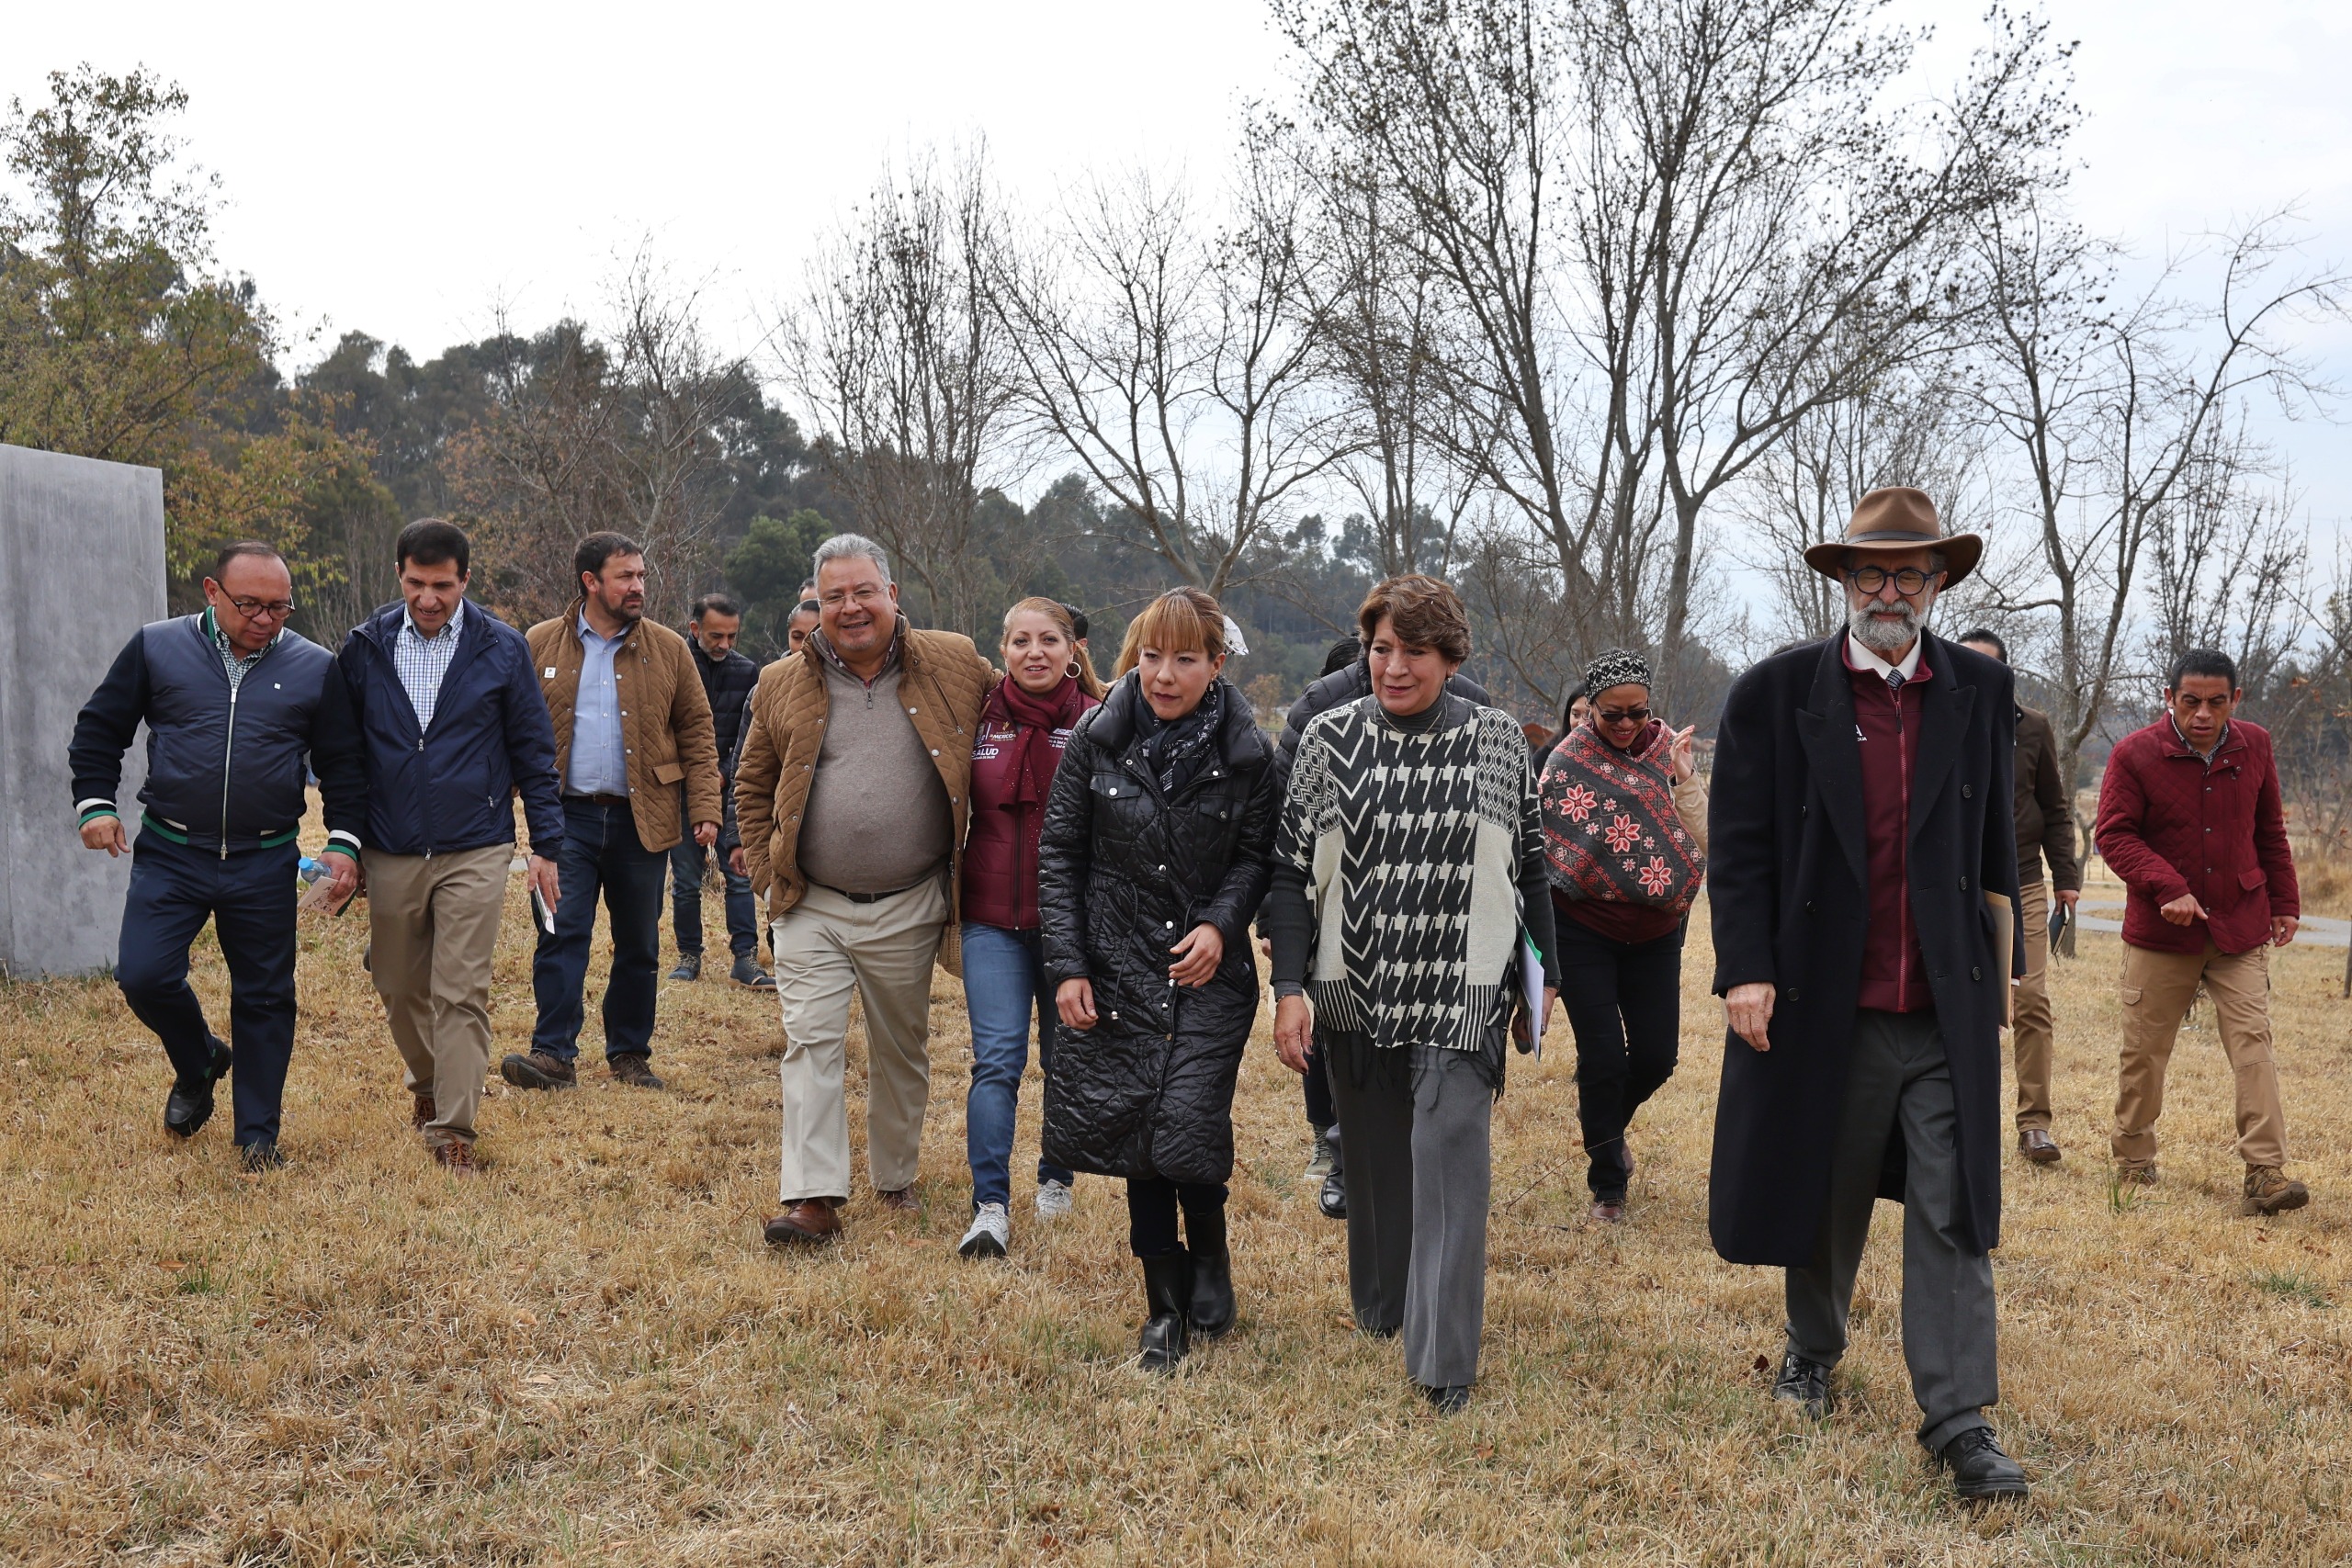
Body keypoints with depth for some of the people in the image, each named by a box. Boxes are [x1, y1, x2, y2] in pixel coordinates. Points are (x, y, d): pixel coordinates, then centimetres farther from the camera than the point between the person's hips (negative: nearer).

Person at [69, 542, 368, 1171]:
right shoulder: (156, 648, 0)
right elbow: (99, 729, 9)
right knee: (144, 974, -9)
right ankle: (199, 1063, 23)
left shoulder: (315, 667, 2)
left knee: (264, 997, 6)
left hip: (265, 865, 0)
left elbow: (343, 763, 7)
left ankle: (258, 1134, 20)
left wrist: (344, 841, -1)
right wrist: (95, 802, -1)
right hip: (169, 856, 0)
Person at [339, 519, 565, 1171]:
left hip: (475, 852, -3)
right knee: (398, 987, 14)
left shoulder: (503, 649, -2)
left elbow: (533, 751, 3)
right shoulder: (364, 647, 2)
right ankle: (428, 1084, 40)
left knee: (461, 993, -6)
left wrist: (546, 845, 0)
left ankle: (454, 1128, 1)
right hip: (390, 854, 3)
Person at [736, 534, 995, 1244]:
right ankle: (814, 1197, -2)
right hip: (811, 907, 0)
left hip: (909, 910, 0)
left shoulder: (954, 666, -2)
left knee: (902, 1051, 13)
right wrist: (769, 875, 1)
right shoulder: (782, 686, 2)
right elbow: (752, 790, 13)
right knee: (812, 1043, -5)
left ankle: (895, 1179, 31)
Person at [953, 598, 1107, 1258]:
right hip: (993, 920, 1)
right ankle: (990, 1207, -7)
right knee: (997, 1059, -8)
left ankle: (1056, 1178, 31)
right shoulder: (979, 718, 2)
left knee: (1065, 1057, 11)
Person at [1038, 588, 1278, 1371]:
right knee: (1134, 1131, 4)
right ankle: (1166, 1307, 19)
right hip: (1117, 968, 2)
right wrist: (1067, 964, -4)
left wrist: (1221, 924, -16)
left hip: (1207, 973, -1)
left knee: (1188, 1129, -12)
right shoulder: (1097, 738, -3)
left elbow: (1256, 856, 3)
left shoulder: (1245, 752, -5)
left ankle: (1209, 1256, 19)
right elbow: (1059, 853, 2)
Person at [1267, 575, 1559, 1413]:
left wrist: (1542, 980, 10)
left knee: (1450, 1161, -10)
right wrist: (1290, 987, -5)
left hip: (1463, 996, -1)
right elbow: (1291, 870, 2)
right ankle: (1379, 1307, 34)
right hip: (1356, 990, 2)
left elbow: (1530, 866, 9)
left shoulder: (1498, 740, 1)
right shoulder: (1331, 738, 1)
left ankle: (1444, 1357, -4)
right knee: (1373, 1157, 13)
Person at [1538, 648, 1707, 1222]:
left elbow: (1702, 840, -8)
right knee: (1603, 1056, -4)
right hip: (1585, 930, -3)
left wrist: (1682, 774, -19)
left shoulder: (1668, 750, -2)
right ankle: (1608, 1184, 14)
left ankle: (1608, 1122, 38)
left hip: (1653, 932, 3)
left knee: (1656, 1055, 5)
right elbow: (1544, 843, -6)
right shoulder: (1569, 758, -9)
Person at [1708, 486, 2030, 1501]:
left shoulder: (1980, 693, 6)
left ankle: (1958, 1419, 5)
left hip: (1948, 1009, 1)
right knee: (1823, 1196, 14)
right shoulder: (1775, 693, -2)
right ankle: (1812, 1349, 38)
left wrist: (2001, 963, 10)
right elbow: (1738, 847, -3)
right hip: (1821, 1005, -1)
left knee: (1952, 1212, -1)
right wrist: (1745, 969, -10)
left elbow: (1996, 845, 11)